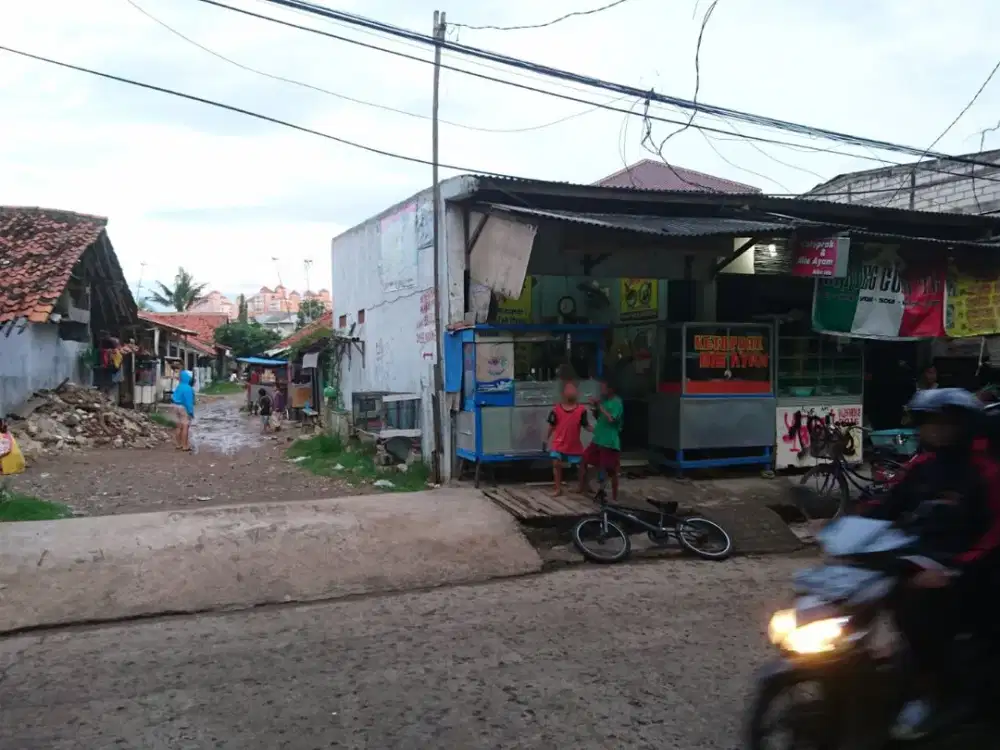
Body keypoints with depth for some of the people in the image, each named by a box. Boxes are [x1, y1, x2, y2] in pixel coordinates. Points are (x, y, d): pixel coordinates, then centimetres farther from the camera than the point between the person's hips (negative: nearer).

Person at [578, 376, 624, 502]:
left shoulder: (617, 402, -13)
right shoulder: (603, 400, 9)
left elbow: (611, 419, -25)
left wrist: (600, 406, -19)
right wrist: (594, 409, -1)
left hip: (610, 442, -8)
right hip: (597, 439, 8)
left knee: (611, 471, 0)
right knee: (583, 461, 11)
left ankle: (614, 497, 10)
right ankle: (583, 488, 23)